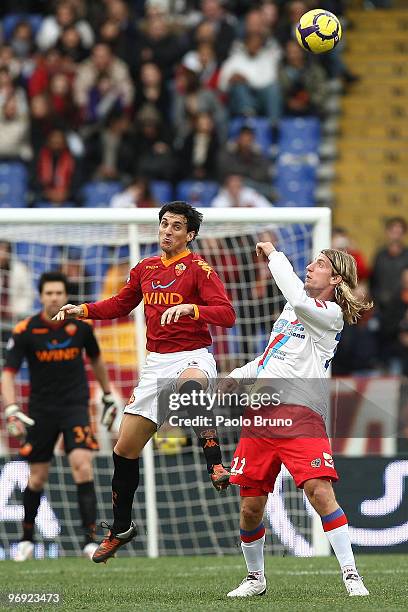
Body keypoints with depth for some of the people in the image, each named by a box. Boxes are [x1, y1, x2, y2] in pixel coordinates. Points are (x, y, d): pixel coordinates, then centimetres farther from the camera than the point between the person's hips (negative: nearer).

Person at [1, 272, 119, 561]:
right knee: (38, 478, 6)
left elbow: (96, 359, 16)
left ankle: (90, 539, -19)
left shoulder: (80, 326, -3)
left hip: (75, 406, 0)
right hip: (41, 410, 0)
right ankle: (27, 538, 28)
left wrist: (109, 397, 20)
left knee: (82, 466, -19)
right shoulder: (26, 331, -9)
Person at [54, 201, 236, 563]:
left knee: (190, 385, -45)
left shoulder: (198, 269, -4)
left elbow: (227, 315, -14)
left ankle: (215, 463, -40)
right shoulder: (145, 269, 14)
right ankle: (121, 528, 21)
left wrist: (190, 307, -29)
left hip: (194, 357, -6)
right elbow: (121, 305, 30)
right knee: (126, 448, 5)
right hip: (157, 363, 6)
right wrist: (82, 310, 16)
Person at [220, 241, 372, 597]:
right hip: (260, 413, 7)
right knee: (251, 507, 5)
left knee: (319, 490, -22)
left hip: (301, 414, -7)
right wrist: (239, 376, 16)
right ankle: (255, 578, 24)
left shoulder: (331, 314, -3)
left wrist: (273, 254, -11)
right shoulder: (293, 309, 22)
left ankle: (351, 575, -15)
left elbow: (297, 298, -23)